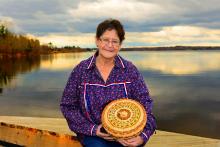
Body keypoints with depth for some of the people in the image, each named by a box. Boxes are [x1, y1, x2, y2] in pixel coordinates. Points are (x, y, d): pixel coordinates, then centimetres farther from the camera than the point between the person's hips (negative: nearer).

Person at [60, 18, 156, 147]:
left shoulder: (130, 70, -1)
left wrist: (143, 136, -18)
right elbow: (68, 106, 1)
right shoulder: (81, 70, -2)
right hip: (92, 135, 0)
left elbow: (145, 104, -2)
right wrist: (93, 129, -10)